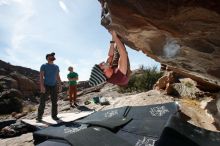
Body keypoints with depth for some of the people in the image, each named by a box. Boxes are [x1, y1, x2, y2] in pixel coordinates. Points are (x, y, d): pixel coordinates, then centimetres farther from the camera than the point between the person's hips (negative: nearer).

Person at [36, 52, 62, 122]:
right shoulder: (44, 66, -3)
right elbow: (41, 76, -12)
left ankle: (54, 116, 16)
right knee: (42, 102, -4)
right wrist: (42, 86, -23)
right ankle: (39, 117, 7)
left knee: (54, 102, 5)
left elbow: (58, 77, 12)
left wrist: (60, 85, 4)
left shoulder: (56, 67, 11)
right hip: (46, 86, -4)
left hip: (54, 86, 4)